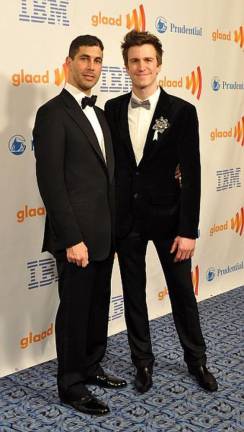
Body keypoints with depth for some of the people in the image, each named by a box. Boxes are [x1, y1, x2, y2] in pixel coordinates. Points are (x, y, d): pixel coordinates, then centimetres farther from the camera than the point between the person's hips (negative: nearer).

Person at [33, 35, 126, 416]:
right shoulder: (53, 113, -12)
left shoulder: (99, 114, 15)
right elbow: (50, 182, -18)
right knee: (75, 309, 4)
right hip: (77, 236, -8)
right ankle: (71, 385, 20)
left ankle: (91, 367, 35)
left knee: (98, 306, 18)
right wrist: (72, 239, -21)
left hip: (104, 234, 8)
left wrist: (113, 230, 14)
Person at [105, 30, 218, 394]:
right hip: (126, 218, 2)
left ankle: (197, 360, 31)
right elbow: (108, 164, 5)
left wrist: (188, 230, -12)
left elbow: (191, 174, -9)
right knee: (133, 293, 12)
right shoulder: (113, 109, 2)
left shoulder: (182, 111, -7)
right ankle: (143, 361, 30)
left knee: (182, 291, 11)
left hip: (167, 217, -2)